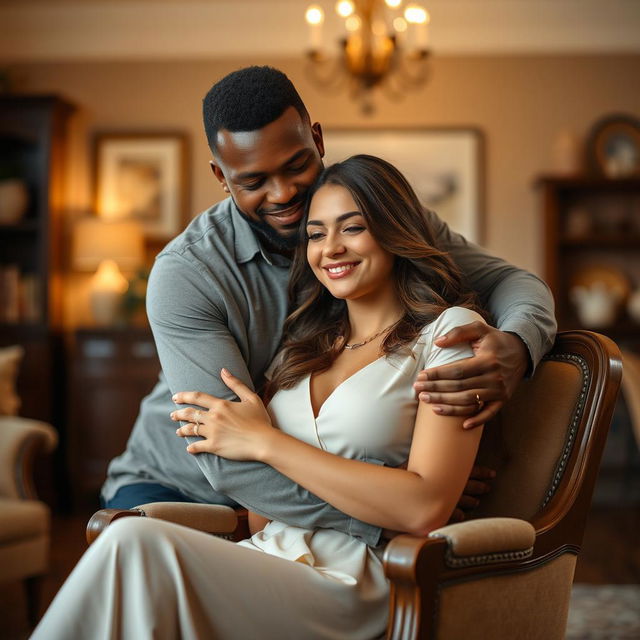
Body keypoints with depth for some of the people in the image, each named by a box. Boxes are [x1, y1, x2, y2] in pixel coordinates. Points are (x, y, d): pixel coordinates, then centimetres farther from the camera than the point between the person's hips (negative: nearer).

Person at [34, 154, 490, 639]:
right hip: (272, 557, 5)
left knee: (136, 544, -28)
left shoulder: (450, 329, 3)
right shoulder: (305, 343, 21)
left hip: (363, 585, -5)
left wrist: (264, 442, -8)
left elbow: (424, 510, -11)